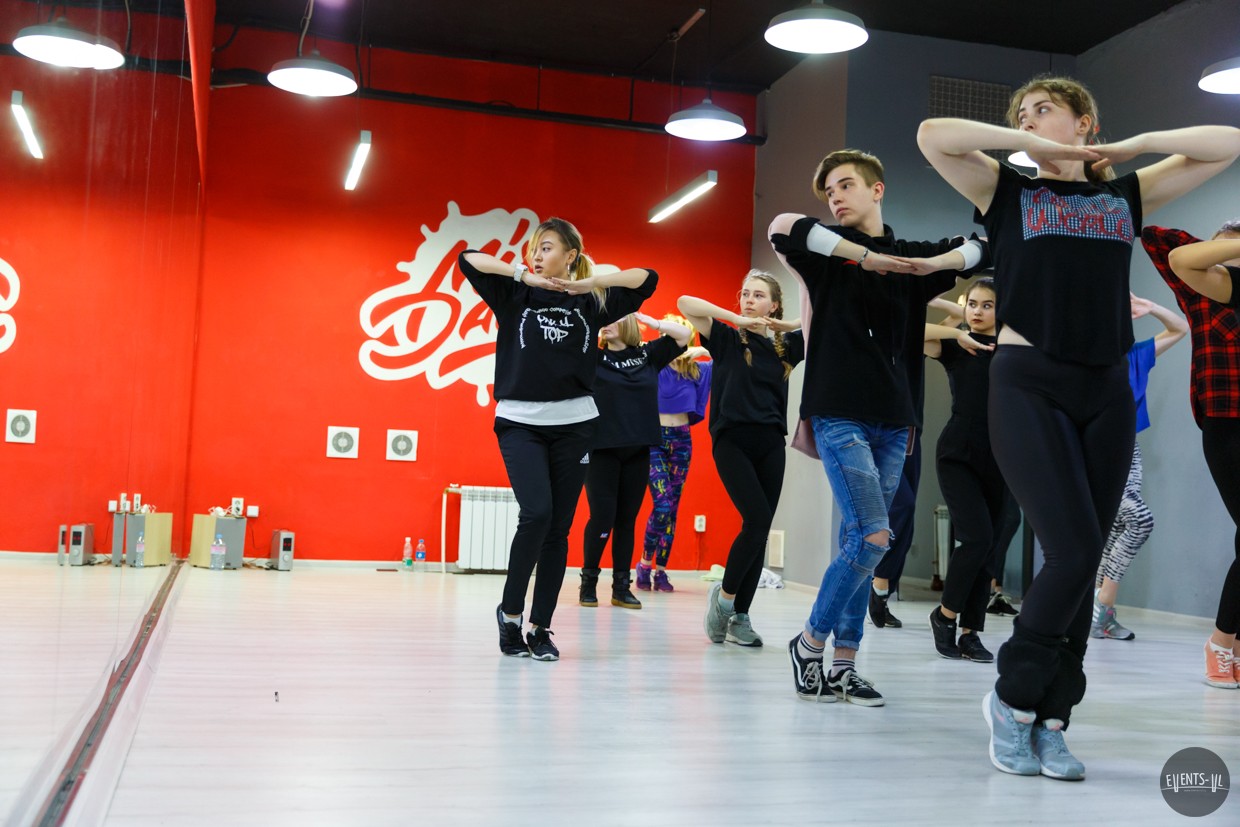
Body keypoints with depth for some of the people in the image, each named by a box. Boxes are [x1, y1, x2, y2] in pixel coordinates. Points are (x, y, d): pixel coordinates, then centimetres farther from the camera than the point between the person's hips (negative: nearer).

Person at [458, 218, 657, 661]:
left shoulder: (589, 304, 8)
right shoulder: (515, 295, 6)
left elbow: (646, 278, 6)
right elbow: (468, 259, -3)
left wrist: (589, 282, -4)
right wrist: (523, 274, -7)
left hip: (573, 425, 2)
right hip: (520, 422, -2)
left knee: (559, 528, 3)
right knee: (536, 513, -19)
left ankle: (540, 627, 14)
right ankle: (510, 611, 1)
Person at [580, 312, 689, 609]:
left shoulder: (648, 355, 9)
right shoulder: (593, 358, 3)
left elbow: (684, 335, 6)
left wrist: (644, 318, 1)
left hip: (638, 451, 3)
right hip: (602, 450, -2)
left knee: (627, 519, 7)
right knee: (602, 517, -6)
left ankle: (621, 587, 15)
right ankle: (589, 580, 12)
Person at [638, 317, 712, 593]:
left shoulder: (697, 369, 7)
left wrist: (704, 350, -4)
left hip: (682, 439, 4)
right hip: (654, 438, -4)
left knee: (673, 508, 5)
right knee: (662, 505, -15)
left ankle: (660, 571, 12)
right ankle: (645, 565, 2)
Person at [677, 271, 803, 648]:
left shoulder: (785, 346, 13)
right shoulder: (727, 339, 4)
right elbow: (685, 303, -8)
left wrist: (786, 324, -1)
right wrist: (738, 320, -8)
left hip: (770, 444, 4)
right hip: (732, 440, -4)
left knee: (759, 528, 2)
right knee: (758, 520, -17)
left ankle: (740, 617, 10)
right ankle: (724, 594, 4)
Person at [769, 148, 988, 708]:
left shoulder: (911, 257, 14)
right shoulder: (830, 250, 2)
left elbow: (982, 246, 13)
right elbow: (784, 226, -18)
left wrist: (934, 264, -6)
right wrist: (866, 256, -18)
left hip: (894, 420, 4)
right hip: (840, 414, -4)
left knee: (860, 544, 6)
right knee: (872, 537, -14)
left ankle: (844, 667, 13)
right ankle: (809, 643, 3)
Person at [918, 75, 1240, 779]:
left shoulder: (1126, 196, 16)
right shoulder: (1008, 191, 8)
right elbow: (932, 134, -7)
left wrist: (1130, 147, 9)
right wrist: (1030, 145, -2)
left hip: (1107, 391, 4)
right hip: (1029, 384, -3)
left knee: (1083, 562, 3)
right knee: (1073, 550, -15)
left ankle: (1050, 721, 12)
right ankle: (1012, 696, 5)